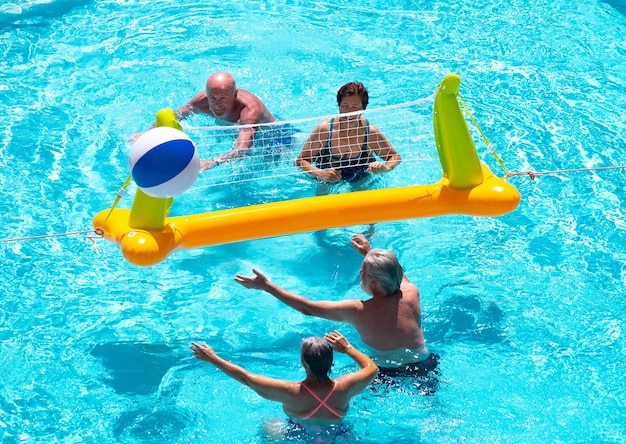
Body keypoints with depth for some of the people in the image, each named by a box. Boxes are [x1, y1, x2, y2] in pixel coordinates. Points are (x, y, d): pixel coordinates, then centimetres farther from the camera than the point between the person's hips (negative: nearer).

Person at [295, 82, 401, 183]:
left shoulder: (371, 133, -19)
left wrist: (385, 167, -28)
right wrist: (320, 173, -32)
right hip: (327, 183, -1)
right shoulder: (324, 129, -20)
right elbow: (301, 160, -13)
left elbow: (396, 157, -5)